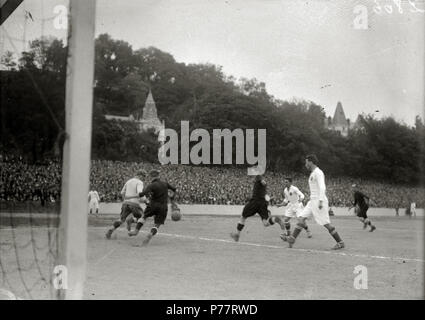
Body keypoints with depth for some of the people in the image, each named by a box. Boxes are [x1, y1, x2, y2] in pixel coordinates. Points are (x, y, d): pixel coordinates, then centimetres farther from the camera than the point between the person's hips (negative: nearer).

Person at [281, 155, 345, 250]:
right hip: (312, 201, 10)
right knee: (301, 218, 1)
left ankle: (340, 243, 3)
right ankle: (292, 239, -3)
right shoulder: (313, 173, 19)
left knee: (326, 223, -6)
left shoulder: (318, 172, -11)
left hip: (318, 201, -10)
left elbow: (322, 187, -21)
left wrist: (320, 201, -28)